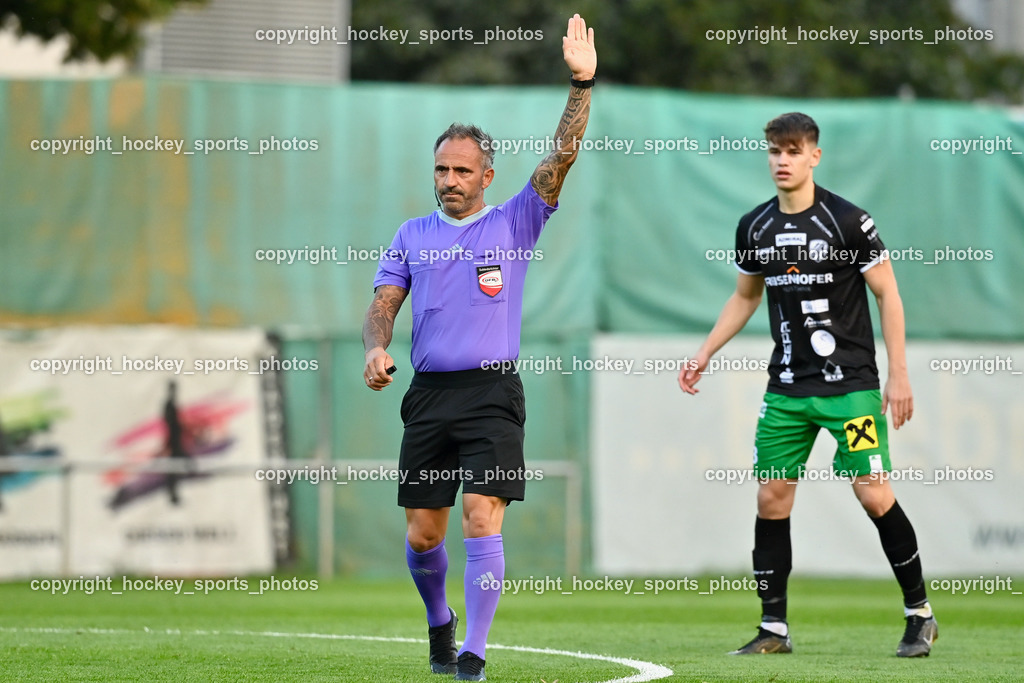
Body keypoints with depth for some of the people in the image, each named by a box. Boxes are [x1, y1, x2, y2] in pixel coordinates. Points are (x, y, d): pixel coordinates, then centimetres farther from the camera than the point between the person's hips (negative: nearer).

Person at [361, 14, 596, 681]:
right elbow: (384, 303, 10)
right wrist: (377, 348, -12)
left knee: (482, 519, -15)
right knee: (423, 535, 6)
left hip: (492, 394, -3)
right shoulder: (412, 236, 14)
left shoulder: (513, 223, 6)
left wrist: (582, 85, -14)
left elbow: (561, 158, -4)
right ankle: (440, 622, 33)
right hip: (429, 395, 3)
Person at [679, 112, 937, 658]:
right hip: (786, 388, 5)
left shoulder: (847, 221, -8)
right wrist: (704, 353, 15)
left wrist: (898, 376, -9)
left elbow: (887, 294, -5)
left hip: (850, 384, -5)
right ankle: (773, 628, 8)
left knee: (874, 495, -11)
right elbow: (744, 297, 22)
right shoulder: (755, 227, 7)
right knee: (770, 500, 0)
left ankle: (919, 613, 4)